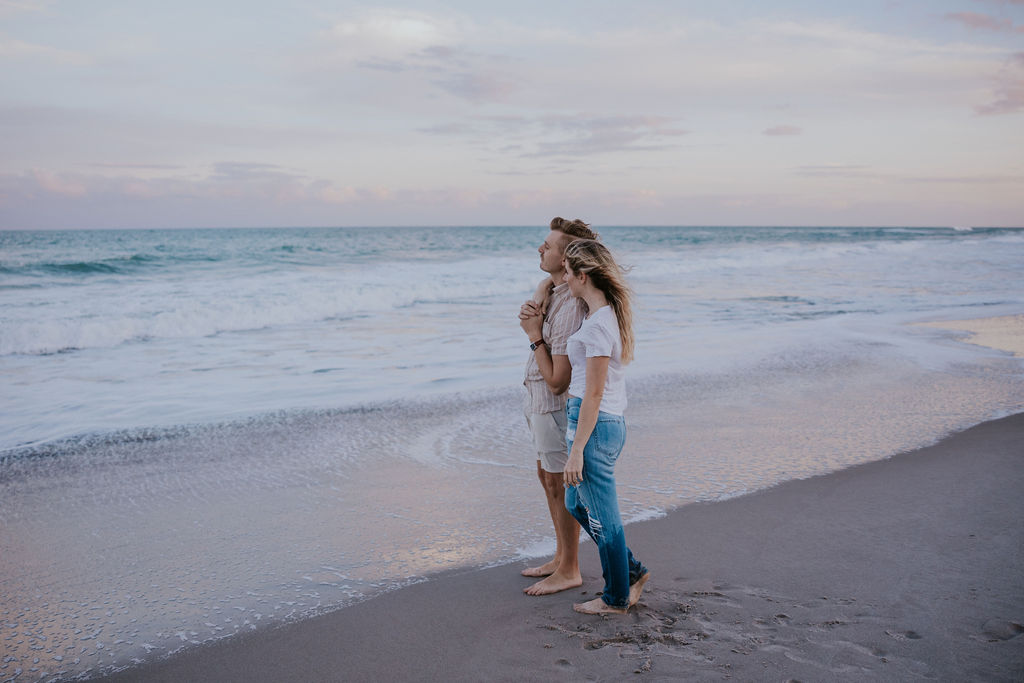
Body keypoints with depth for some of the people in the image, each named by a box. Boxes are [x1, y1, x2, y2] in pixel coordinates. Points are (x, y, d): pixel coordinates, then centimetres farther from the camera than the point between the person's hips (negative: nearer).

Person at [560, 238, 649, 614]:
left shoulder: (598, 323, -20)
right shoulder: (609, 314, 10)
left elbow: (593, 394, -20)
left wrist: (576, 450, -17)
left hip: (595, 424, -10)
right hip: (610, 422, 10)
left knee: (602, 517, 5)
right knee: (576, 504, 23)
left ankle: (616, 598, 22)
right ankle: (631, 570, 32)